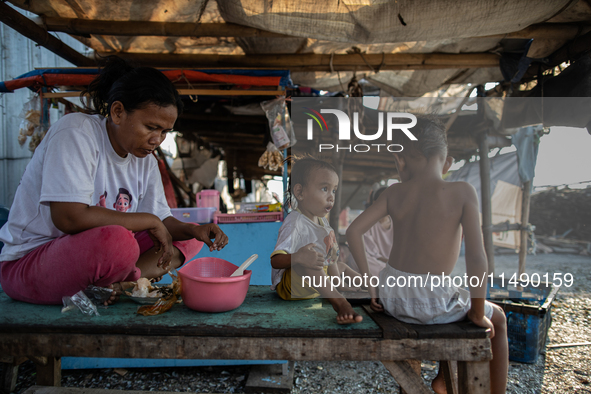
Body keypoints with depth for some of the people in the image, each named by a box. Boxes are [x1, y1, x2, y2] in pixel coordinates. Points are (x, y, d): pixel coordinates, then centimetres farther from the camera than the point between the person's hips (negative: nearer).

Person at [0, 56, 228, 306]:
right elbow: (69, 217, -28)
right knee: (116, 240, -38)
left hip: (96, 256, 8)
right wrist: (149, 220, -20)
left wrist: (194, 230, -17)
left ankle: (119, 284, -17)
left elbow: (162, 220, 5)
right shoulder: (76, 132, -17)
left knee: (189, 239, 1)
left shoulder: (145, 161, 5)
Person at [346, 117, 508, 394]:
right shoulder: (462, 192, -12)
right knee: (498, 319, 26)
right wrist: (478, 313, -2)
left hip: (390, 296, 5)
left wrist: (370, 284, 3)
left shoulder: (394, 192, -1)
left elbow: (353, 231, -5)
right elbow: (476, 256, -16)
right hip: (430, 303, -5)